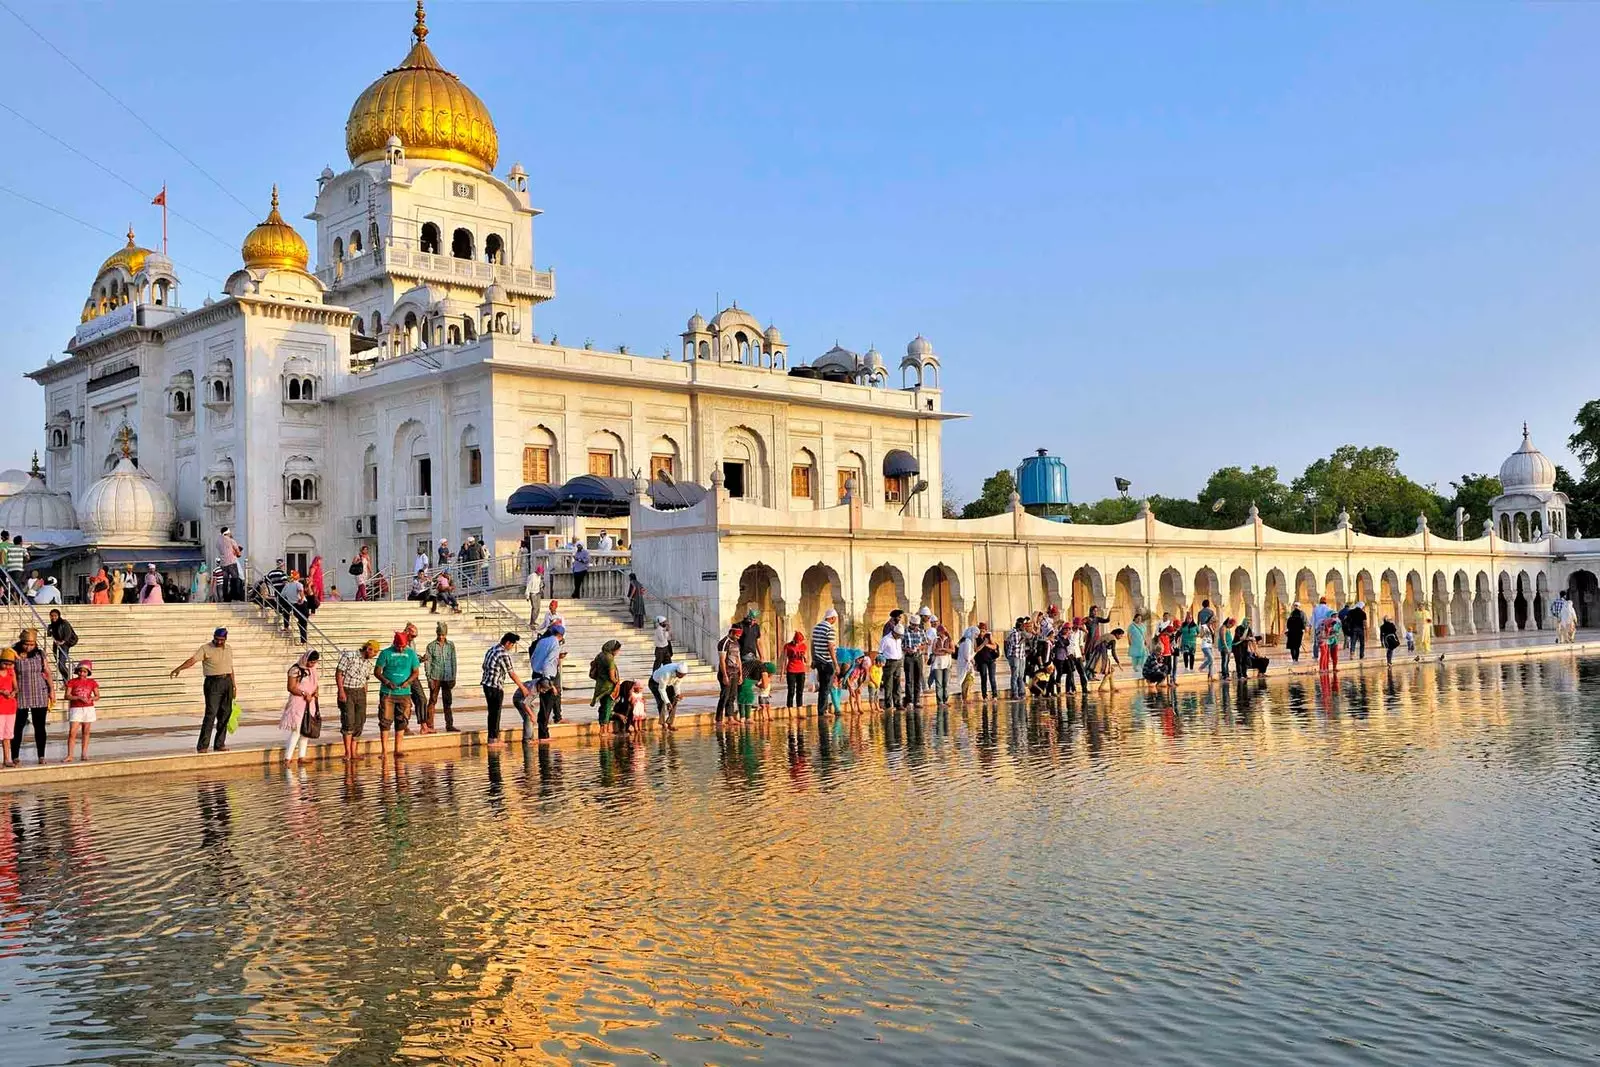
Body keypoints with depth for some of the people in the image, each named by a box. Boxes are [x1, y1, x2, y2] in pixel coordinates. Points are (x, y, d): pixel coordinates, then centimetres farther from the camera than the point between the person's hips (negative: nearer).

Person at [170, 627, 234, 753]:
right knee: (211, 714, -12)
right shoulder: (206, 649, -6)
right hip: (213, 682, -6)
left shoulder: (228, 649, 13)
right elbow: (192, 660, -20)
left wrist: (233, 685, 21)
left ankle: (219, 745, 13)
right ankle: (202, 746, -10)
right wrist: (179, 668, -36)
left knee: (225, 714, 6)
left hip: (227, 682, 6)